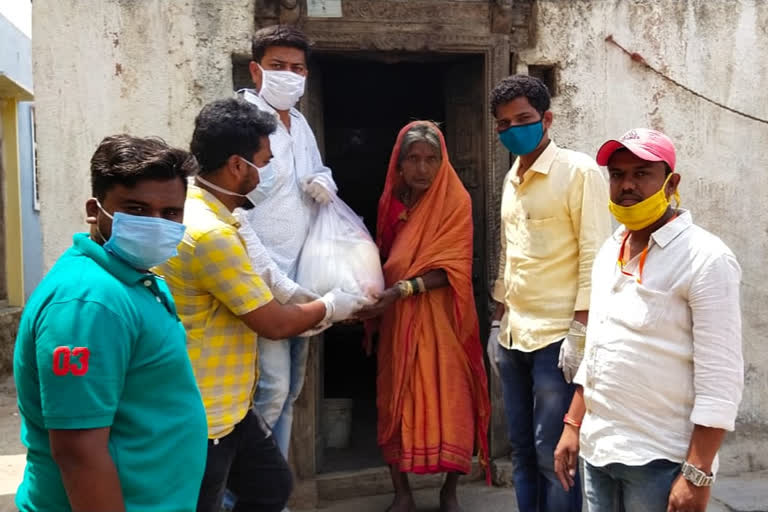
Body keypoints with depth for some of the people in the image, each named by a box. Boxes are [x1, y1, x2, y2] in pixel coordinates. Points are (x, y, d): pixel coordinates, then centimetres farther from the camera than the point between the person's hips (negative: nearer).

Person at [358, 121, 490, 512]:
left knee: (449, 401, 0)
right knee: (397, 401, 4)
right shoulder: (390, 201, 6)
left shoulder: (456, 201, -7)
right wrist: (375, 298, -3)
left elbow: (451, 268, -14)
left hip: (440, 318, -3)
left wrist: (401, 290, -25)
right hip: (397, 318, 4)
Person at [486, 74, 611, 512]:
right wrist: (498, 322, 16)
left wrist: (579, 332, -17)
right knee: (523, 451, 13)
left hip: (557, 336, -7)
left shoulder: (579, 170, -7)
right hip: (514, 336, 7)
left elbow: (595, 254, -12)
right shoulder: (512, 178, 15)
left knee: (553, 453, -1)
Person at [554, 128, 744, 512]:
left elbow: (720, 380, -16)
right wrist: (573, 426, 11)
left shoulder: (705, 259, -13)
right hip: (596, 450, 6)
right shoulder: (609, 251, 9)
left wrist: (696, 476, -18)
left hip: (658, 460, -6)